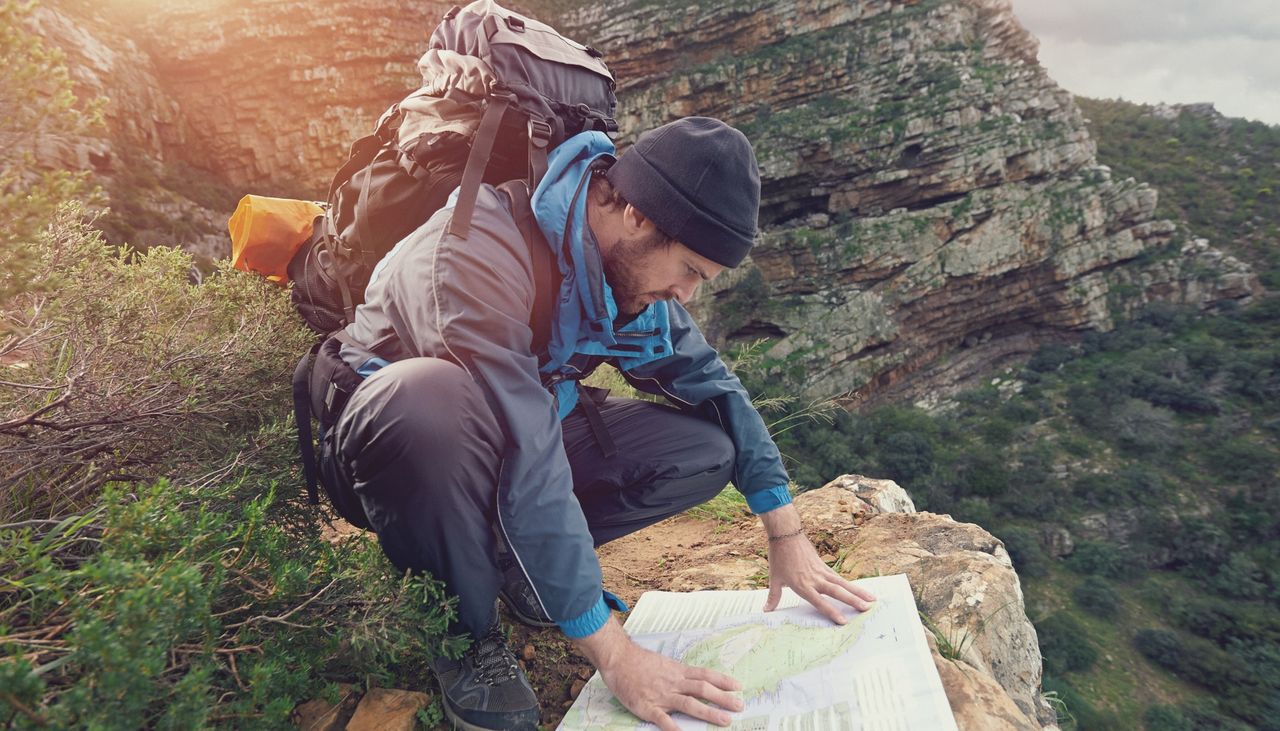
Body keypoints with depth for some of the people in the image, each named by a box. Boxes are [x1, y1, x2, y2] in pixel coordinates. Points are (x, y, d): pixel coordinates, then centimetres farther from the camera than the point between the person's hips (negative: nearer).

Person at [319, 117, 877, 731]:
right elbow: (525, 460, -38)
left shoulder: (631, 259, -9)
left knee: (707, 448, -8)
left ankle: (515, 556, -1)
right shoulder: (485, 247, -33)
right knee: (432, 398, -42)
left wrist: (788, 536, -3)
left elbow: (706, 381, -1)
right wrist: (615, 655, -35)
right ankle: (466, 632, -16)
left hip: (521, 427, 6)